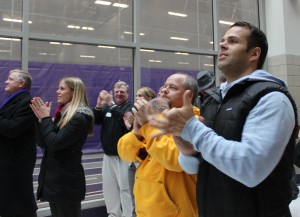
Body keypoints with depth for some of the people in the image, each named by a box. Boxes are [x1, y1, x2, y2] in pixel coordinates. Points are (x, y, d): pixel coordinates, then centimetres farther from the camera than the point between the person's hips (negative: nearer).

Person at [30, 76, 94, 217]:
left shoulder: (79, 118, -17)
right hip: (54, 178, 9)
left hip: (67, 182, -9)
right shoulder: (62, 114, 10)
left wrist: (45, 118, -13)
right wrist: (41, 119, -2)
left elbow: (55, 143, -23)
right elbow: (43, 143, 10)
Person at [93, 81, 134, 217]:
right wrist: (99, 106, -11)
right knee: (109, 186, 15)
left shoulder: (130, 107, -8)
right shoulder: (107, 106, 11)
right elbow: (96, 121, 5)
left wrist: (111, 104, -31)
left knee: (125, 187, -2)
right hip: (108, 155, 7)